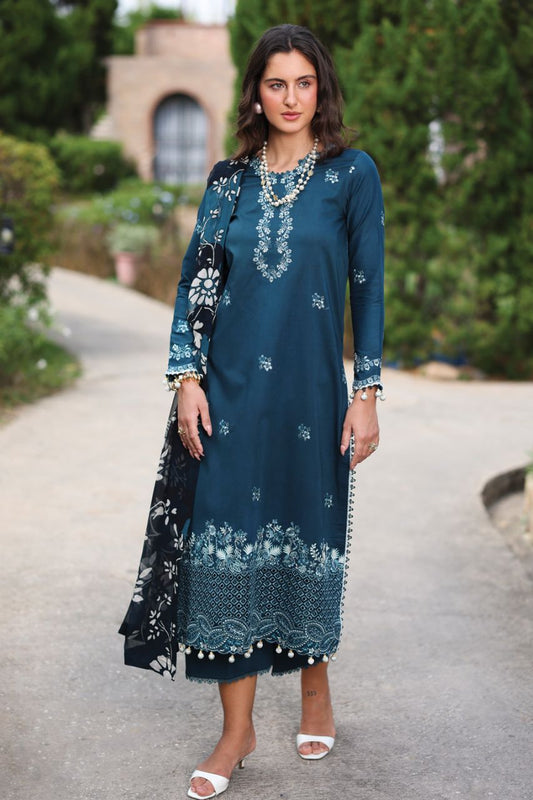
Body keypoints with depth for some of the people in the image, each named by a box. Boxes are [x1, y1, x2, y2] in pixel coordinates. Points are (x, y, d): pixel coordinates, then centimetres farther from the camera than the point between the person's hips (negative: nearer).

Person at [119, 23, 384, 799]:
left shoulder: (351, 174, 1)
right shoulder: (230, 179, 9)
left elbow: (368, 288, -1)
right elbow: (196, 279, 6)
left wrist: (367, 393, -6)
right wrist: (187, 377, -4)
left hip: (310, 387, -2)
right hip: (232, 386, 2)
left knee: (308, 537, 7)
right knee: (227, 539, -1)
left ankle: (315, 687, 31)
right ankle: (237, 727, 9)